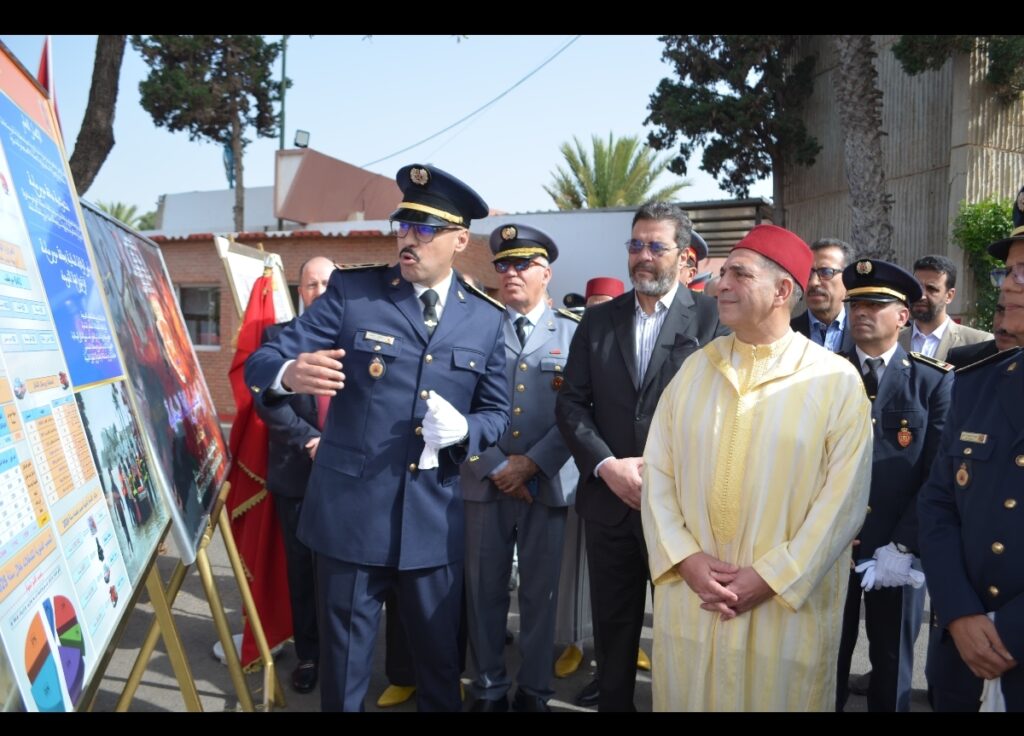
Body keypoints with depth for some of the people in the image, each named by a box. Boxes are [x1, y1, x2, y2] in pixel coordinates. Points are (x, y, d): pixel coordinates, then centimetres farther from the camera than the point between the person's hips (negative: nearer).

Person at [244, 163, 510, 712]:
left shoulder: (486, 320, 4)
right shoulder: (351, 291, -2)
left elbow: (497, 414, 9)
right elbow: (262, 360, -9)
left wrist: (462, 429, -14)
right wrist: (290, 373, -33)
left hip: (435, 521, 2)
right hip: (350, 511, -1)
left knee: (440, 657, 17)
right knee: (344, 660, 13)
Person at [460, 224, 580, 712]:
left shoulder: (573, 332, 3)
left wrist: (530, 464, -11)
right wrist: (495, 467, -8)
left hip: (548, 484, -1)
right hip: (485, 484, 1)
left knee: (540, 592, 9)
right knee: (484, 590, 9)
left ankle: (534, 691, 26)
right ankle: (489, 688, 26)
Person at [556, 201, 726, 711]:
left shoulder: (711, 317, -3)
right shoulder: (598, 320, 8)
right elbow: (572, 403, 3)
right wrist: (607, 465, -9)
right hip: (609, 499, 3)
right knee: (612, 629, 16)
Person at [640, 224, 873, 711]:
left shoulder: (836, 381, -5)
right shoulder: (694, 369, 4)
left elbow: (843, 497, -9)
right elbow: (657, 473, 2)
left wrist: (770, 577, -13)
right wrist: (685, 558, -9)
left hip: (788, 607, -3)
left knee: (778, 697, 11)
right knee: (687, 698, 15)